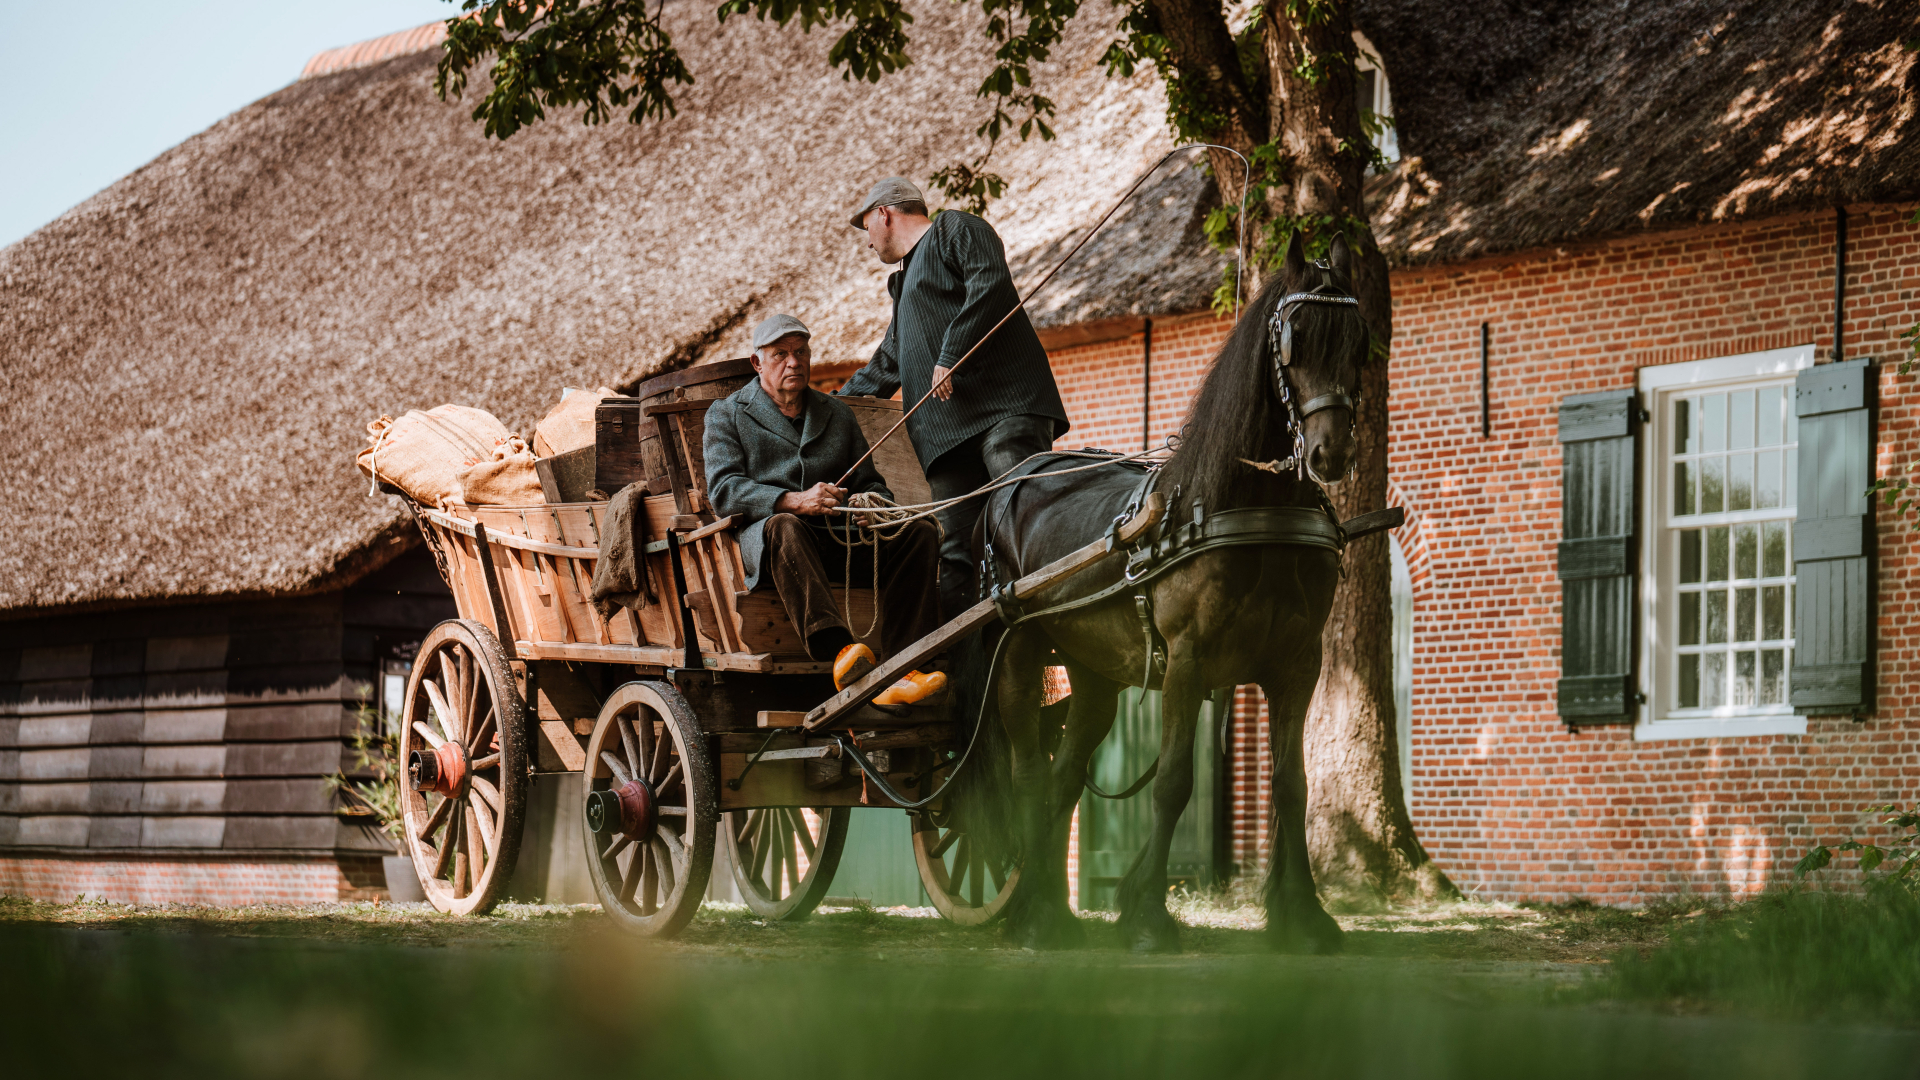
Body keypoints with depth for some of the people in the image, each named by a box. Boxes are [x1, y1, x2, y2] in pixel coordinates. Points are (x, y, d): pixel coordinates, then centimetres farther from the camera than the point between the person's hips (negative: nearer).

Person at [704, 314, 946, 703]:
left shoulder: (837, 414, 27)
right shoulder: (727, 415, 13)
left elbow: (868, 481, 22)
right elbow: (724, 489, -3)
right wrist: (795, 501, -20)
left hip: (842, 538, 4)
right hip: (766, 537, -4)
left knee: (919, 532, -21)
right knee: (783, 527, -40)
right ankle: (839, 652, -58)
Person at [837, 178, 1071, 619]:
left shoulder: (955, 229, 9)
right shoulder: (904, 284, 35)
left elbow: (989, 285, -11)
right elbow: (885, 367, 45)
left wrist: (951, 357, -15)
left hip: (1004, 402, -9)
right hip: (948, 430, 9)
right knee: (954, 557, -4)